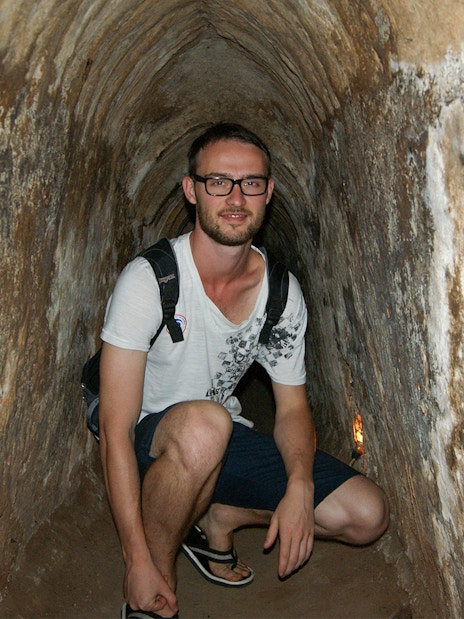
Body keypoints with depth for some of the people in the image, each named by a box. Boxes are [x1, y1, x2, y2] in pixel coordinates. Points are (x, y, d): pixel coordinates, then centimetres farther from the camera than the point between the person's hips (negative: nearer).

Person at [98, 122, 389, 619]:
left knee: (367, 515, -7)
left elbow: (292, 406, 1)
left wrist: (300, 486, -19)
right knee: (204, 423, -40)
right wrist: (137, 563, -24)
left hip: (223, 445, 5)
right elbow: (116, 432, -23)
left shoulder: (283, 292, -7)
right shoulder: (149, 280, -22)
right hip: (149, 446, -4)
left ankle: (218, 517, 10)